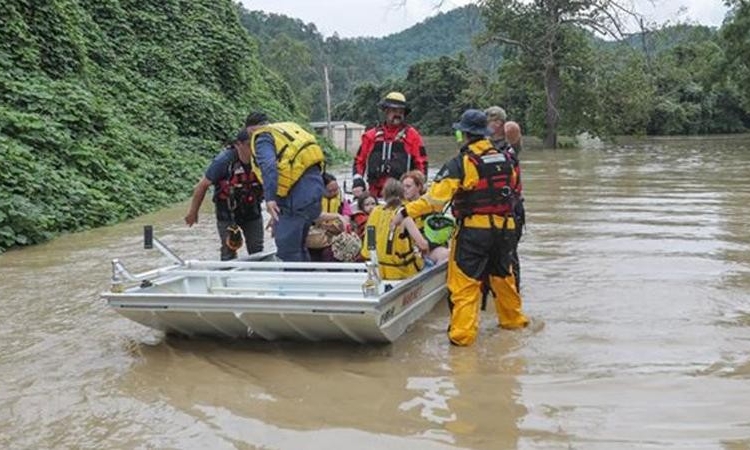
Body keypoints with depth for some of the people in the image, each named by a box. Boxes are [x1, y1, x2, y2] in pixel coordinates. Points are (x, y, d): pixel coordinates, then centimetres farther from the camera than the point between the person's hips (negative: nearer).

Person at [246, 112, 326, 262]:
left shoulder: (261, 138, 0)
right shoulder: (286, 128, 26)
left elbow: (268, 166, -18)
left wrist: (270, 198, -24)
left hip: (298, 192, -9)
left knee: (286, 246, -5)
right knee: (298, 244, 21)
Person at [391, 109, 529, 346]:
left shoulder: (461, 164, -13)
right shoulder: (507, 159, 5)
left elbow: (434, 199, -19)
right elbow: (516, 193, 18)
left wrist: (405, 212, -14)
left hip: (474, 231, -6)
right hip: (505, 228, 6)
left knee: (465, 284, -1)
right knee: (503, 275, 23)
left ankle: (462, 333, -3)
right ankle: (512, 319, 38)